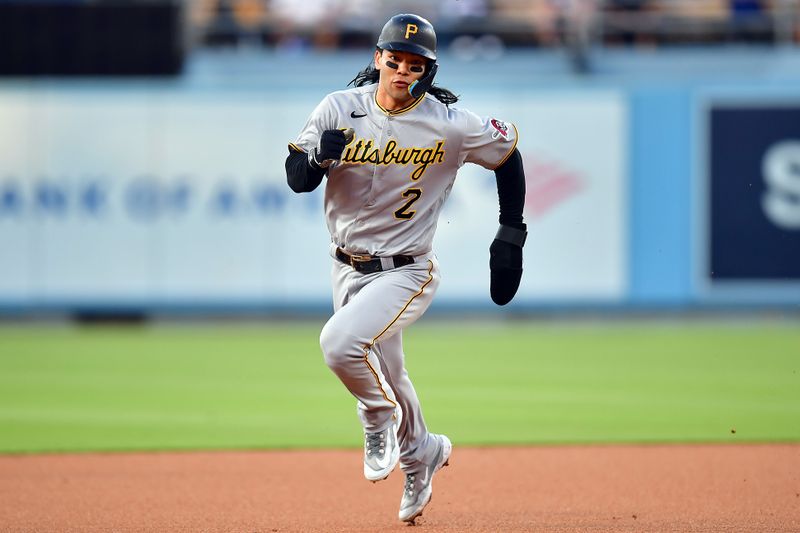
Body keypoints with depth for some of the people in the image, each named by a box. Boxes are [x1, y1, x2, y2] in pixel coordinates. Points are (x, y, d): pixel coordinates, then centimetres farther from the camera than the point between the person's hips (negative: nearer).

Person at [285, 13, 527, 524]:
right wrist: (318, 155, -33)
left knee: (341, 342, -28)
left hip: (406, 272, -4)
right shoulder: (340, 109, -8)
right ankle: (421, 453, 46)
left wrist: (511, 235, 2)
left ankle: (381, 418, 1)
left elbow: (507, 152, 2)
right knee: (385, 375, 18)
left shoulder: (451, 124, -14)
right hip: (348, 268, 4)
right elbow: (296, 179, -9)